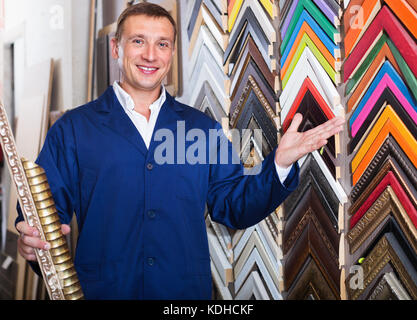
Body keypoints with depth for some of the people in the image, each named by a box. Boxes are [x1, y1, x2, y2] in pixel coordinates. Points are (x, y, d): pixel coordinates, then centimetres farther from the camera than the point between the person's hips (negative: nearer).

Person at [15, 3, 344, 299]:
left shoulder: (203, 128, 7)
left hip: (189, 290, 2)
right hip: (102, 290, -1)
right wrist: (32, 242, -24)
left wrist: (280, 163, -9)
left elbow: (234, 208, 4)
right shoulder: (73, 128, 0)